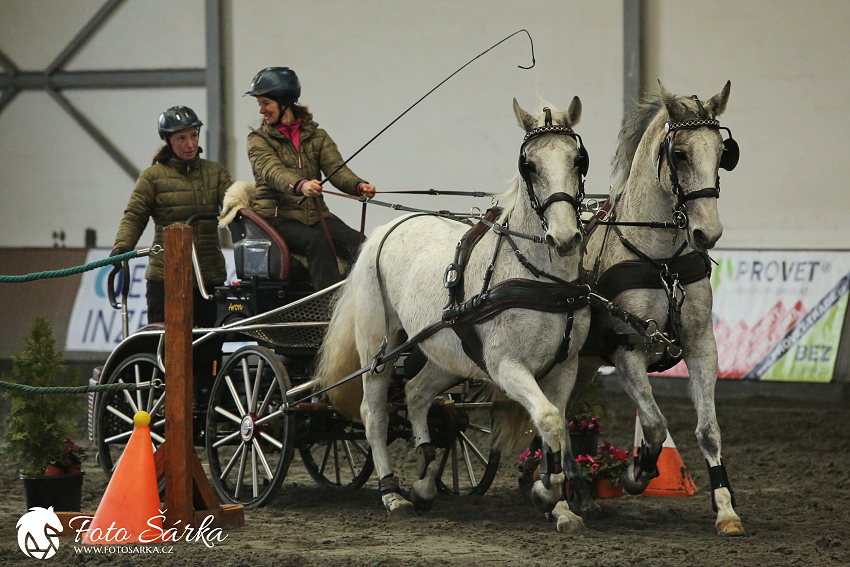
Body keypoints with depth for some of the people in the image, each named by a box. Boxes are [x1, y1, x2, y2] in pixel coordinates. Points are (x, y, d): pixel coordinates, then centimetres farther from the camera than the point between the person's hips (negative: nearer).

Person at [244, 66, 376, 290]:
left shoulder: (317, 136, 15)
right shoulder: (259, 139, 5)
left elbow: (335, 168, -1)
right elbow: (273, 171, -16)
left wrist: (359, 186, -25)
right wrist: (300, 185, -39)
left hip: (315, 213, 3)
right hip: (276, 216, -3)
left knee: (359, 243, -24)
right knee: (317, 240, -33)